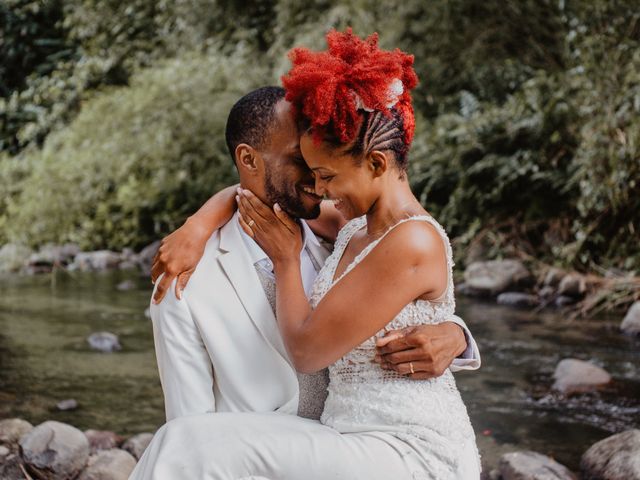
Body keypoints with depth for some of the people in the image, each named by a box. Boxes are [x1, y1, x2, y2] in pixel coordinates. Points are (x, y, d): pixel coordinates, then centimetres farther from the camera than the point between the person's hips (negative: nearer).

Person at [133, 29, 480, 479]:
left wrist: (286, 259, 1)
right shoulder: (356, 228, 11)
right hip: (353, 436, 8)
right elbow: (254, 191, 27)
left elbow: (307, 350, -13)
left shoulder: (412, 243, -17)